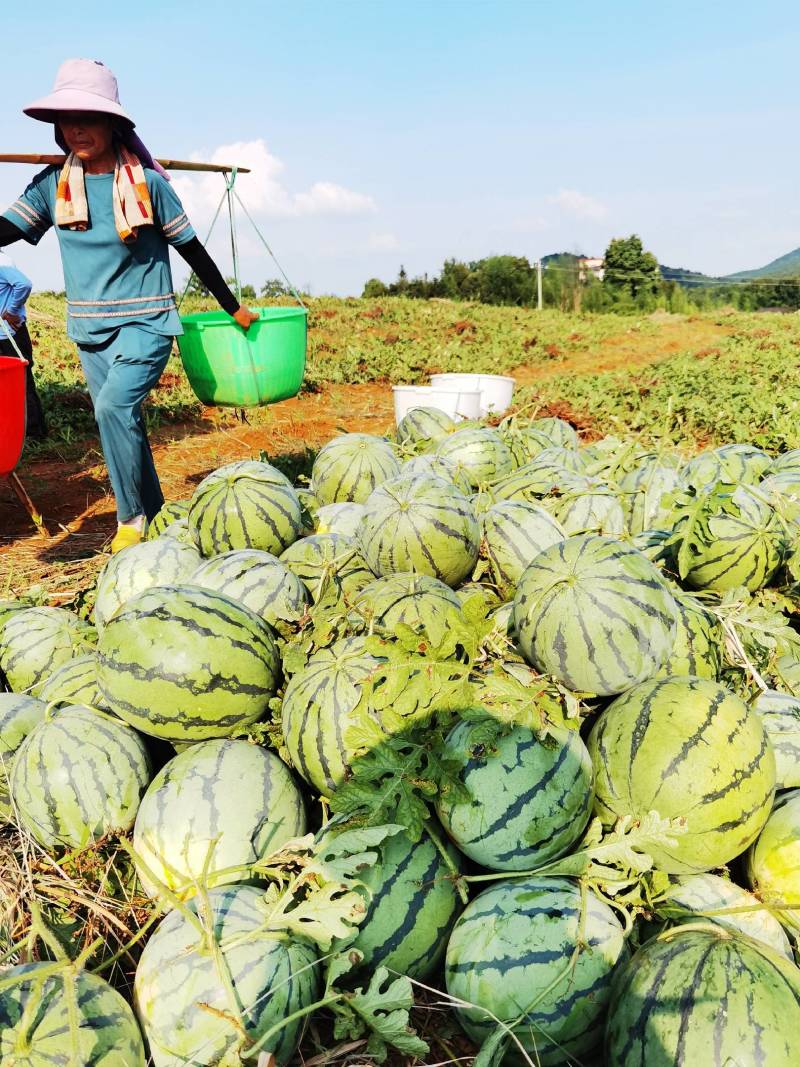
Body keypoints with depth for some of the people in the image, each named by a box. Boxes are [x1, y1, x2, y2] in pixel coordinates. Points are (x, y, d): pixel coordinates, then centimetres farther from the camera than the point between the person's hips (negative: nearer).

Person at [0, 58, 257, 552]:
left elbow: (192, 249, 1)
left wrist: (234, 307, 6)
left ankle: (134, 519, -10)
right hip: (89, 326, 5)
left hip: (146, 321, -5)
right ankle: (154, 514, 22)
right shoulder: (52, 183, 4)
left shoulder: (147, 182, -6)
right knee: (121, 420, 8)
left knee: (114, 405, -24)